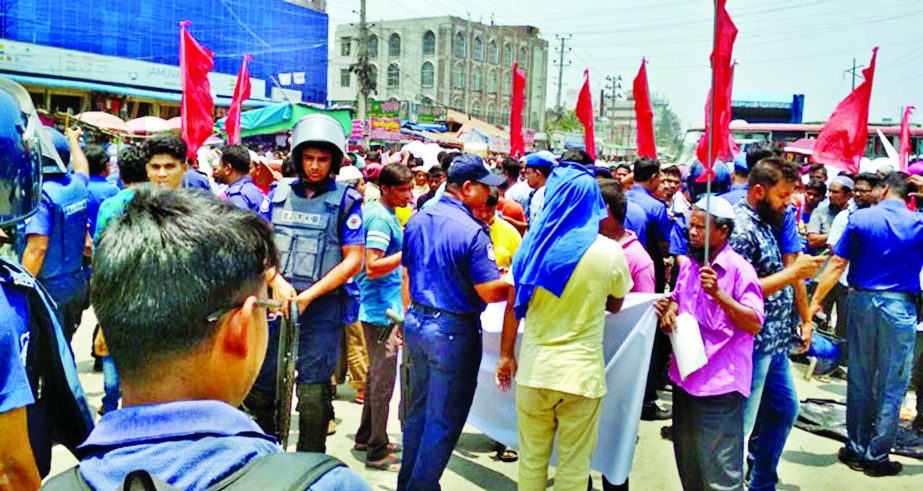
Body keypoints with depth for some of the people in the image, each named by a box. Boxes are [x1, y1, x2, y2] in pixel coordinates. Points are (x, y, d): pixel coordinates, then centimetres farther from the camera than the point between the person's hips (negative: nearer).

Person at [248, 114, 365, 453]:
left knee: (313, 396, -5)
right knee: (260, 388, 12)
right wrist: (277, 283, -13)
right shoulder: (278, 194, 9)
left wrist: (307, 297, -12)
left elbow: (353, 261, -5)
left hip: (321, 307, -4)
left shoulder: (346, 200, -1)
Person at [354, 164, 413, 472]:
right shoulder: (381, 218, -19)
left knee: (377, 374, 19)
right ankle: (377, 452, 6)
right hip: (382, 310, -10)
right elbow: (372, 268, -25)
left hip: (382, 307, 10)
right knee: (384, 378, -3)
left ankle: (366, 437, 31)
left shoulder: (378, 212, 12)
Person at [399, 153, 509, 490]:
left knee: (419, 409, 20)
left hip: (416, 321, 8)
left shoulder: (417, 220, 4)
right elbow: (490, 292, -21)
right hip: (453, 331, -8)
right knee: (444, 419, 6)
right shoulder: (472, 231, -20)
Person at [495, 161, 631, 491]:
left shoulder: (535, 243, -3)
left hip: (534, 368, 2)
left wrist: (506, 355, 9)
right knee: (573, 464, 11)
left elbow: (514, 306, 0)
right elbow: (614, 306, 10)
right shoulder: (610, 252, -6)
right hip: (582, 373, -1)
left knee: (532, 458, 16)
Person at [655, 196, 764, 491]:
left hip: (720, 382, -7)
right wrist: (669, 308, 1)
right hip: (685, 376, 7)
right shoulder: (688, 265, 8)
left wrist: (718, 293, -27)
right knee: (687, 461, 20)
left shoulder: (739, 268, -12)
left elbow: (755, 324, -18)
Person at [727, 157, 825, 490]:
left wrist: (800, 322, 15)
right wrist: (793, 273, -21)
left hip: (776, 341, 10)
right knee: (740, 424, 0)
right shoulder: (741, 228, -19)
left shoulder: (766, 222, 11)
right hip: (752, 343, -10)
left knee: (785, 408, 21)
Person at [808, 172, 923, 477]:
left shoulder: (860, 218, -3)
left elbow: (837, 264, -6)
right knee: (892, 386, 7)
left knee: (859, 379, 12)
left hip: (861, 300, 2)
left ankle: (856, 449, 21)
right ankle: (877, 456, 12)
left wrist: (815, 301, -1)